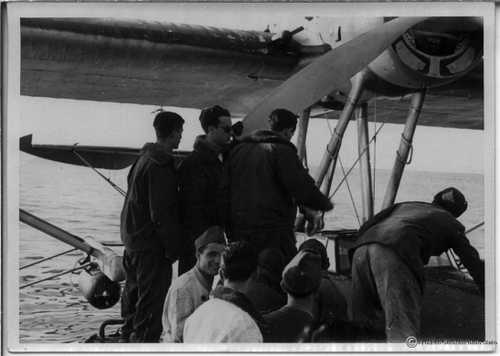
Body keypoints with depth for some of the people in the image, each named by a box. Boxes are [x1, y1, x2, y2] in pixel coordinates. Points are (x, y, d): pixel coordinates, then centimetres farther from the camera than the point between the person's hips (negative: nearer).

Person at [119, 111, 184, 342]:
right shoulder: (160, 167, -19)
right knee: (152, 302, -6)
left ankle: (129, 337, 30)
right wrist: (172, 248, -15)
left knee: (134, 295, 20)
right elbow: (162, 213, -21)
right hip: (151, 245, -10)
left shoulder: (143, 158, 11)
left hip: (132, 238, 10)